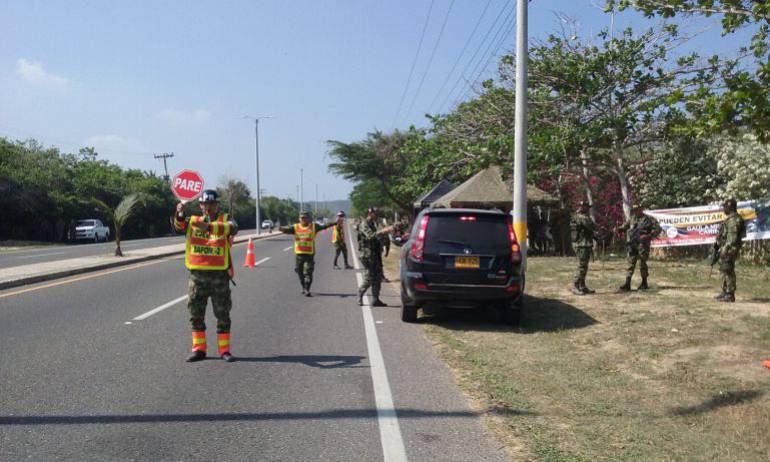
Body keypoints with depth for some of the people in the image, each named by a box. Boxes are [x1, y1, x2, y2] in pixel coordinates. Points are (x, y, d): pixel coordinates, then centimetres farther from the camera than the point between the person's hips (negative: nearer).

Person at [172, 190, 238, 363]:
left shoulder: (225, 220, -1)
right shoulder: (193, 221, 8)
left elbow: (232, 228, -24)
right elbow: (179, 226, -11)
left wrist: (209, 227, -39)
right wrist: (180, 215, -33)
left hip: (219, 275, -2)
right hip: (197, 275, 2)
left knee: (223, 314, 5)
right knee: (196, 314, 8)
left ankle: (224, 350, 14)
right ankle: (199, 349, 19)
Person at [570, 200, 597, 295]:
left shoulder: (576, 217, 14)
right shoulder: (583, 218, -16)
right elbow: (593, 227, -13)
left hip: (580, 245, 10)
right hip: (582, 245, -10)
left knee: (584, 267, 15)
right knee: (581, 267, -8)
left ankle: (582, 287, 19)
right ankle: (575, 287, -6)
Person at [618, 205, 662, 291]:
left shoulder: (649, 219, 0)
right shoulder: (632, 219, 15)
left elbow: (658, 228, -3)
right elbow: (624, 226, 22)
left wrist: (649, 236, -17)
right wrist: (619, 229, -1)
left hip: (642, 244, -4)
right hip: (632, 245, 4)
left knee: (642, 263, -2)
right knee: (630, 263, -2)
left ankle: (644, 283, 13)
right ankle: (627, 284, -4)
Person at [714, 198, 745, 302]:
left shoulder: (734, 219, -15)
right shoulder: (729, 219, 18)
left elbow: (732, 237, -22)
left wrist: (725, 249, -26)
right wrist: (721, 249, 23)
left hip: (729, 249, -11)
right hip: (726, 249, 11)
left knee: (728, 271, -9)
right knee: (724, 270, 14)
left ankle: (730, 295, -7)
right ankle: (725, 292, 20)